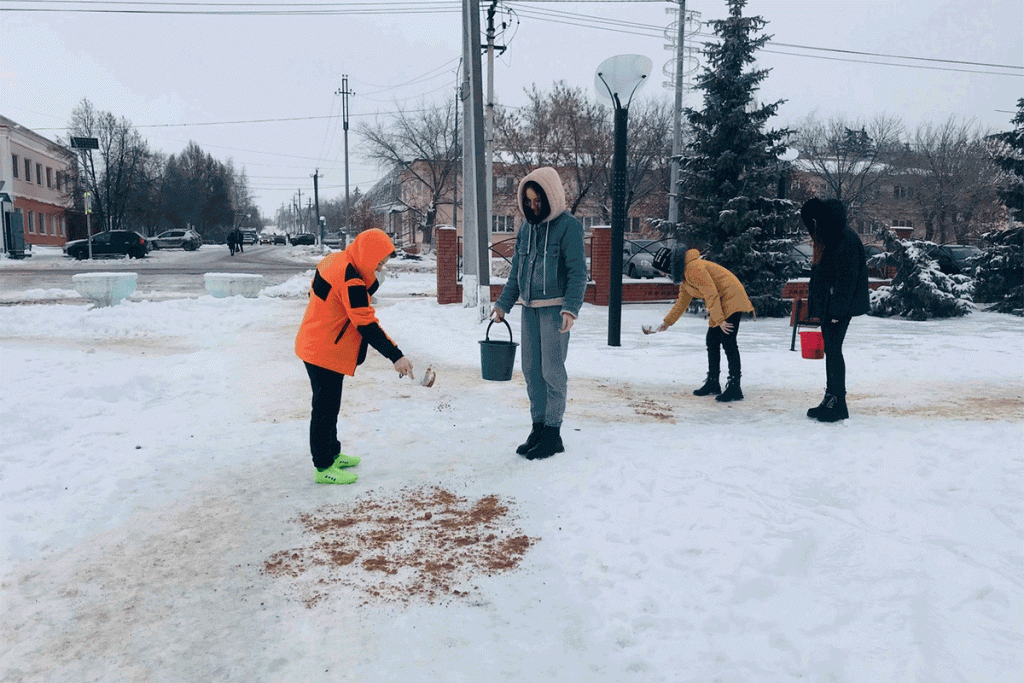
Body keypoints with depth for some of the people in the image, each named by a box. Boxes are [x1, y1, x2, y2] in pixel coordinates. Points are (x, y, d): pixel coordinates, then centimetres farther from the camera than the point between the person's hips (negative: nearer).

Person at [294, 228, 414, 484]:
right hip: (325, 353, -10)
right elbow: (367, 326, -27)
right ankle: (324, 467, 9)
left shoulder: (335, 260, 4)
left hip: (315, 346, 10)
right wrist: (396, 356, -26)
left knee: (329, 405, 20)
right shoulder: (350, 281, -26)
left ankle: (332, 454, 34)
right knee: (325, 408, -1)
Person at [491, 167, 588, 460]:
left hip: (555, 308, -6)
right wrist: (504, 303, 11)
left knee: (552, 370, -3)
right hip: (529, 307, 7)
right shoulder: (526, 226, 11)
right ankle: (538, 427, 20)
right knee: (531, 370, 9)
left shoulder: (569, 226, -8)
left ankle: (553, 433, 7)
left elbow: (578, 273, -12)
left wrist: (571, 309, -23)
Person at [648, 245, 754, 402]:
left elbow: (711, 294, -24)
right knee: (712, 341, 9)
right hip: (719, 305, 10)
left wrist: (719, 320, -22)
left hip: (731, 300, -10)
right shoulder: (683, 274, 12)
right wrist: (668, 321, 25)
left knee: (728, 342, -14)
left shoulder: (694, 268, -22)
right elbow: (683, 301, 24)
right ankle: (713, 383, 17)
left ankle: (734, 388, -13)